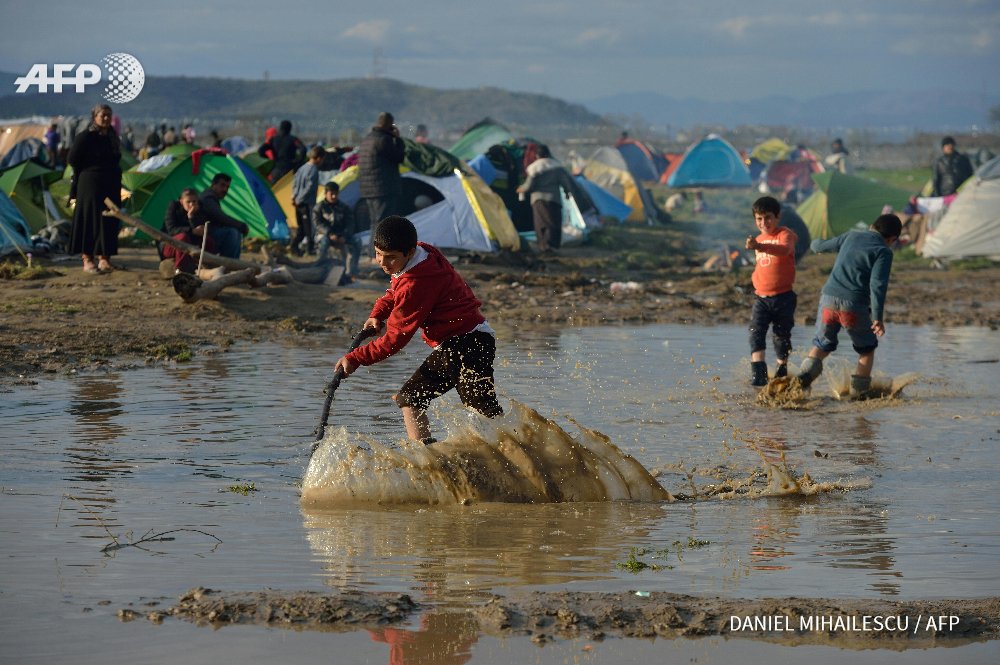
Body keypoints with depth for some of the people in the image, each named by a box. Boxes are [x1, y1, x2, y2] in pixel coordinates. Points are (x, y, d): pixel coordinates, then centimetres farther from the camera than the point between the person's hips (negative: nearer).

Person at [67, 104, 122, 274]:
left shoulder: (112, 137, 13)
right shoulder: (86, 137, -9)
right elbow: (72, 159, -10)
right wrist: (90, 171, 0)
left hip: (111, 185, 7)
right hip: (90, 184, -7)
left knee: (109, 222, 6)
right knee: (90, 221, -5)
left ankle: (104, 259, 13)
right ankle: (87, 260, -1)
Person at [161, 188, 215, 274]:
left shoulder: (200, 211, -1)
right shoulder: (174, 207, -9)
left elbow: (201, 232, -15)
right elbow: (171, 229, -21)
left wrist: (192, 217, -26)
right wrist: (192, 231, -33)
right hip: (169, 246, -3)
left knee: (209, 241, -21)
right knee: (183, 236, -36)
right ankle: (180, 270, -40)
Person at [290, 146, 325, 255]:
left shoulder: (302, 168, 10)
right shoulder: (314, 170, -16)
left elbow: (294, 183, 15)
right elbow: (309, 187, -20)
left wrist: (294, 197, 14)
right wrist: (300, 199, -11)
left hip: (298, 202, 8)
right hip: (307, 203, -8)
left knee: (301, 227, 14)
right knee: (309, 227, 2)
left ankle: (294, 246, 5)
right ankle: (311, 248, 8)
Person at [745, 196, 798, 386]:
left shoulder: (785, 234, -8)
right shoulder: (759, 239, 14)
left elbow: (785, 249, -33)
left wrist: (760, 247, -49)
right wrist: (756, 278, 10)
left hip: (783, 297, -5)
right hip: (761, 297, 5)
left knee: (781, 335, 7)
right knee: (756, 331, -15)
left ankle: (782, 370, 27)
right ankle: (758, 372, -25)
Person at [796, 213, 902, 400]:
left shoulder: (851, 236, 15)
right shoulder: (884, 252, 0)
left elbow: (821, 246, 29)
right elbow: (877, 285, -12)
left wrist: (815, 244, 53)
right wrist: (878, 318, -14)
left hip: (828, 298, 4)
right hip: (854, 306, -4)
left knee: (821, 345, 18)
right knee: (867, 349, 19)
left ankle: (804, 375, -7)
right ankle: (859, 391, 13)